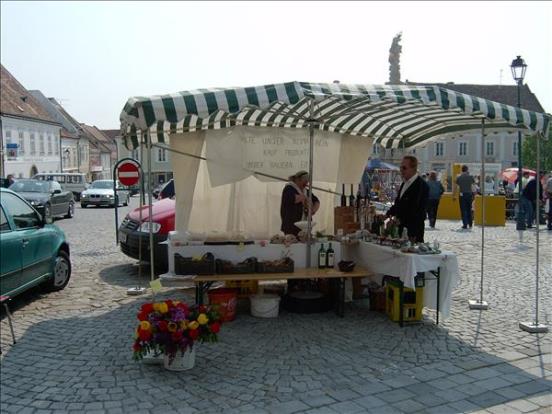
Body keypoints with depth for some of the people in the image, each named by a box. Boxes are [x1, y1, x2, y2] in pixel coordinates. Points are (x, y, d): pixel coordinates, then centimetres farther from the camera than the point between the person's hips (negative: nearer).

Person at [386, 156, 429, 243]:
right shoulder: (404, 183, 14)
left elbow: (416, 211, -17)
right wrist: (388, 214, 4)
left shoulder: (421, 185, -13)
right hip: (401, 227, 8)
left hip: (413, 230, -8)